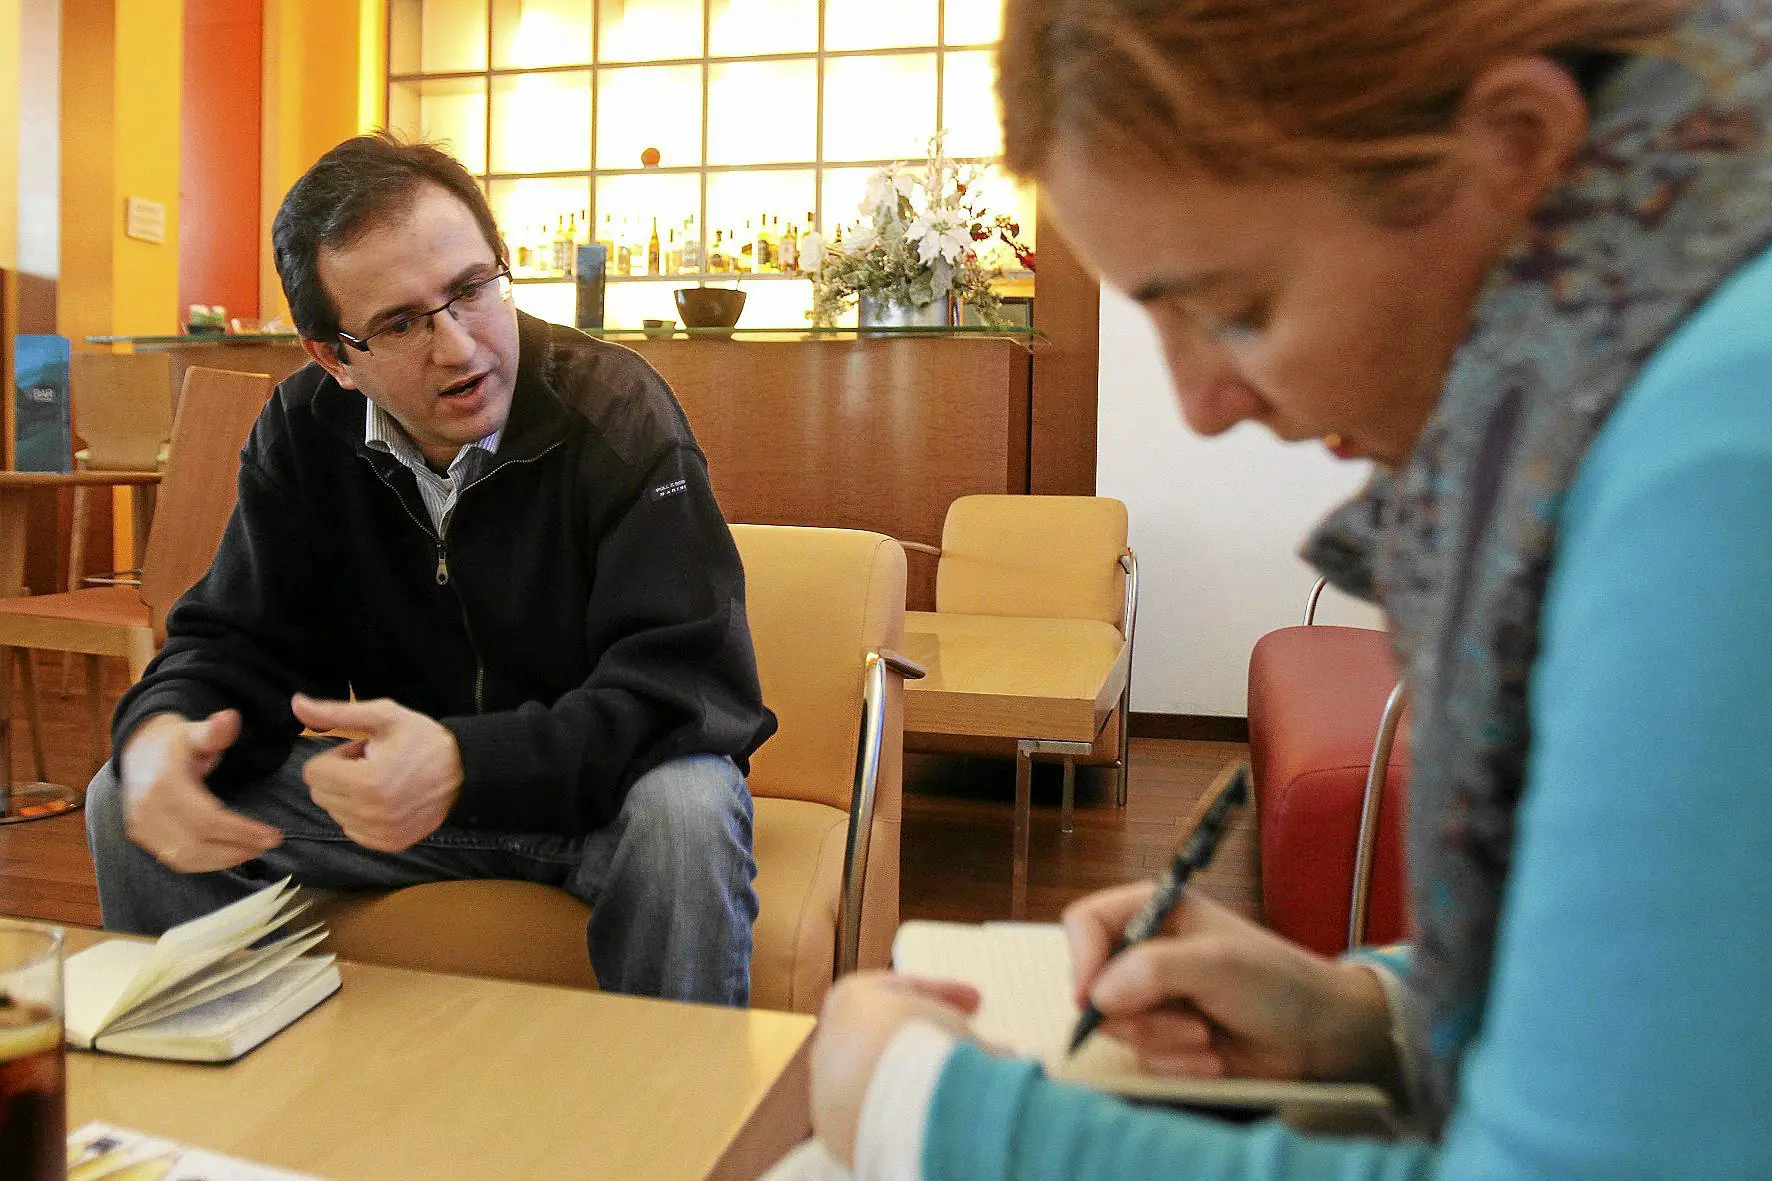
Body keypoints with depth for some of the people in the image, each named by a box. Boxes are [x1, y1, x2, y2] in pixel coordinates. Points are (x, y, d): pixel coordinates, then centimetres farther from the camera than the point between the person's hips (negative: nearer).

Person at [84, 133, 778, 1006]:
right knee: (132, 804, -6)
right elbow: (238, 639, -1)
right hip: (406, 781, 5)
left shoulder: (615, 410, -20)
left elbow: (688, 684, -28)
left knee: (684, 813, -37)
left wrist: (465, 766, -41)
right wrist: (162, 734, -26)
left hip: (602, 775, -4)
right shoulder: (304, 433, -3)